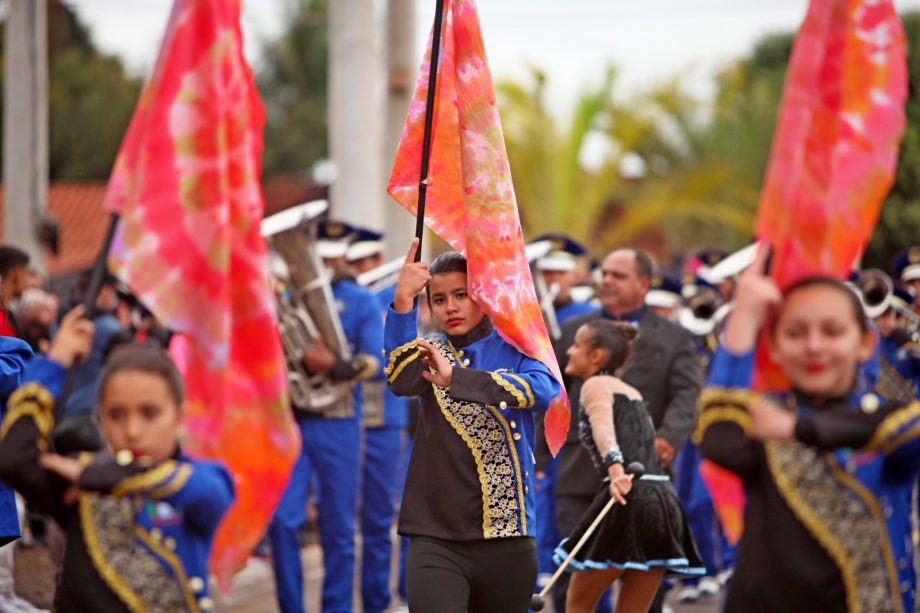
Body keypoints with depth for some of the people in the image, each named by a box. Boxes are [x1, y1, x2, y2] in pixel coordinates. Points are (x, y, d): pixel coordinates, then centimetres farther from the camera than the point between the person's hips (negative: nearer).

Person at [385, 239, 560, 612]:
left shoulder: (514, 350, 3)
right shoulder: (431, 353, 8)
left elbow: (544, 391, -19)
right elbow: (401, 381, -16)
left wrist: (457, 378, -32)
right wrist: (403, 301, -30)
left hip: (508, 543, 0)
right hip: (436, 541, 0)